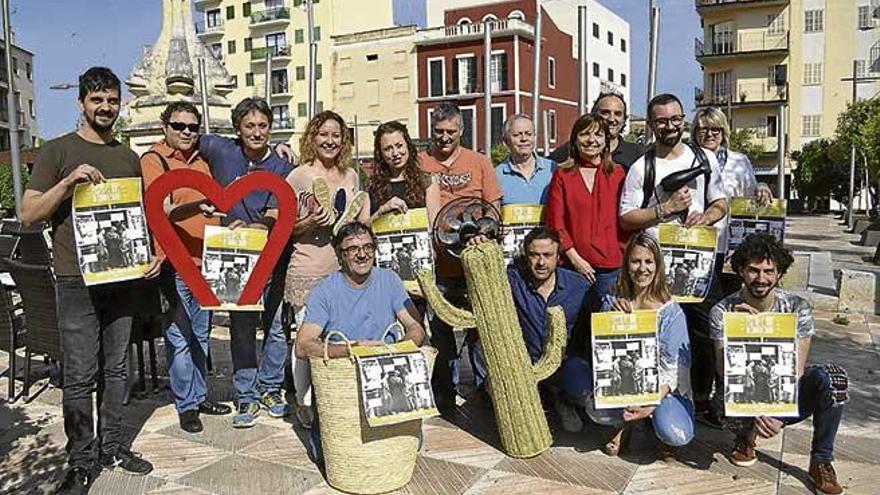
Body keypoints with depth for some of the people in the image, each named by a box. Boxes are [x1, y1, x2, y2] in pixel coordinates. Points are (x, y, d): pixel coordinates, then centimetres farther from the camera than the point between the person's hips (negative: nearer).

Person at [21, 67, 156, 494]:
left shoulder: (128, 157, 14)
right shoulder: (57, 151, 1)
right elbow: (28, 214, -4)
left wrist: (153, 253, 4)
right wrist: (68, 183, -18)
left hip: (123, 278, 4)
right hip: (77, 281, -4)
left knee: (115, 369, 11)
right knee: (80, 376, -1)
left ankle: (111, 447, 24)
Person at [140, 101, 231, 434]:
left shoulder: (200, 160, 12)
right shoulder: (153, 160, -8)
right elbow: (163, 211, -21)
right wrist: (198, 205, -37)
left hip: (205, 259, 7)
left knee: (201, 334, 15)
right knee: (180, 337, -1)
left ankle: (199, 395, 27)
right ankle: (186, 404, 10)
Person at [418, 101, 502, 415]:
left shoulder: (479, 162, 9)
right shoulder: (420, 163, 6)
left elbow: (494, 209, 8)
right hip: (437, 265, 0)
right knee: (440, 331, 8)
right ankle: (444, 394, 23)